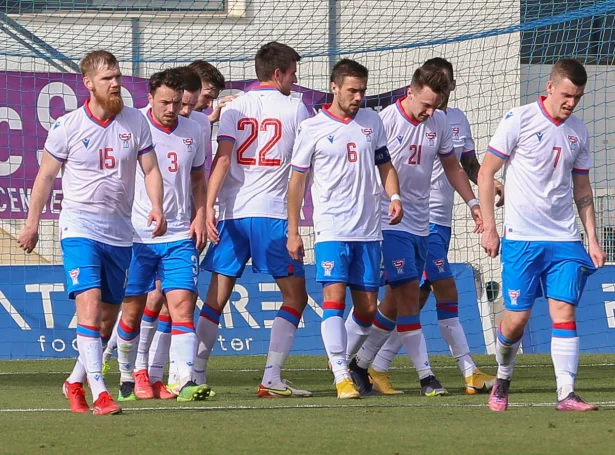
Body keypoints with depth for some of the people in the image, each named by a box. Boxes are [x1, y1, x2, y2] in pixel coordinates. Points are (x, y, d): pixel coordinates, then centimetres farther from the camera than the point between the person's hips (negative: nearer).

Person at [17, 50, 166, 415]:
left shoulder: (135, 122, 3)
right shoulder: (67, 126, -4)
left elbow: (151, 169, 6)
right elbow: (46, 176, 6)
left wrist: (157, 208, -11)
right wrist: (32, 224, 7)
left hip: (120, 231, 4)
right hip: (80, 225, -4)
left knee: (109, 316, 10)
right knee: (89, 305, -19)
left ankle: (76, 381, 30)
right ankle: (99, 392, -24)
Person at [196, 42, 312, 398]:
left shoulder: (234, 108, 8)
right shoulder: (295, 109, 3)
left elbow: (223, 158, -4)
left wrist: (209, 207, -8)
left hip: (232, 213, 3)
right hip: (274, 214, -3)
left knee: (217, 298, 9)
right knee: (295, 297, 5)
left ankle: (196, 376, 4)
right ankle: (272, 379, -5)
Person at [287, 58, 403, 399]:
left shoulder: (372, 122, 10)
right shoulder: (312, 128, -2)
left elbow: (384, 165, 20)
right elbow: (297, 180, 2)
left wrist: (394, 197, -1)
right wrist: (292, 232, -1)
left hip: (368, 230, 4)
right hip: (331, 228, -4)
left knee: (367, 308, 5)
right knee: (334, 296, -16)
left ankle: (347, 359, 27)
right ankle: (341, 375, -18)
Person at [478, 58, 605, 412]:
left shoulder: (578, 131, 10)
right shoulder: (519, 121, -5)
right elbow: (486, 172, -1)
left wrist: (593, 240, 12)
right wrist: (489, 227, -5)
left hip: (565, 239, 3)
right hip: (521, 237, -3)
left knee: (564, 311, -7)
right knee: (517, 316, -2)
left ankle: (567, 394, -9)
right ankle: (502, 381, 22)